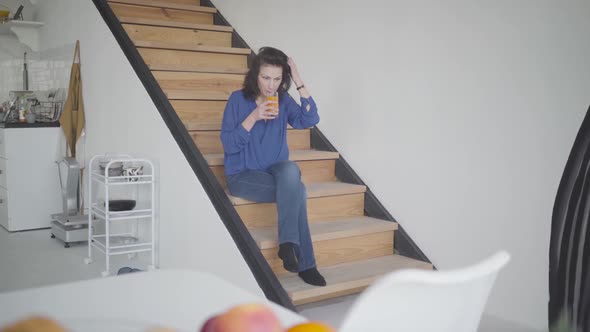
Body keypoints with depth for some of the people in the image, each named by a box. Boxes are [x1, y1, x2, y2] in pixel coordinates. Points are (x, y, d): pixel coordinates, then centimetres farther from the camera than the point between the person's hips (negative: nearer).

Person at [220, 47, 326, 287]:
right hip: (242, 176, -3)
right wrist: (254, 117, -23)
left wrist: (298, 81, -17)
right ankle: (305, 264, -19)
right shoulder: (238, 99, -7)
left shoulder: (283, 100, 3)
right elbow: (229, 145, -12)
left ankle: (288, 245, -27)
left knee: (291, 170, -32)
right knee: (297, 191, -28)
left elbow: (310, 120, -14)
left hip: (276, 171, 4)